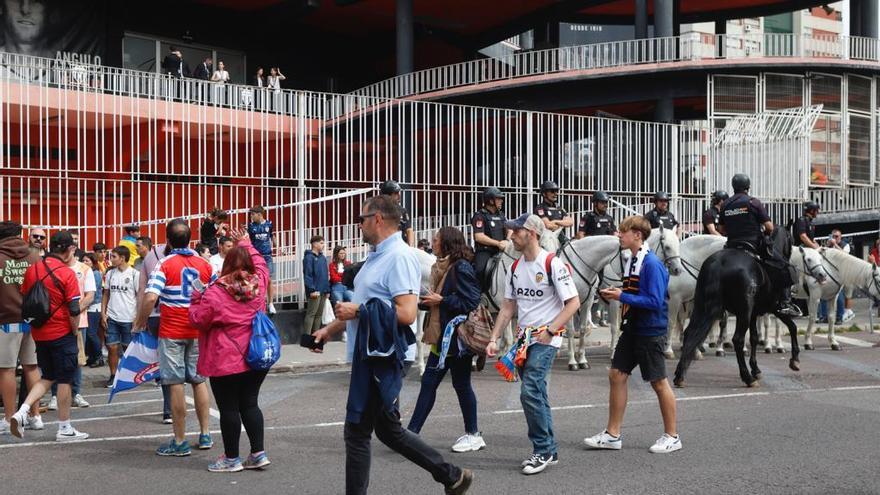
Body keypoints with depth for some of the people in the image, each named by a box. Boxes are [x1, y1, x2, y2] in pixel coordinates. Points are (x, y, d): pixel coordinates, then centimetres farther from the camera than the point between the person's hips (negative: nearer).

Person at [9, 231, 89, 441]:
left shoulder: (32, 270, 3)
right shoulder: (66, 273, -14)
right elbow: (74, 309, -15)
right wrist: (74, 331, 0)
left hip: (39, 334, 6)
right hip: (62, 334, -5)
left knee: (47, 377, 19)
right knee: (64, 380, 5)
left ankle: (22, 411, 0)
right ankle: (64, 428, 12)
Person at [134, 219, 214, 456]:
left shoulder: (165, 264, -11)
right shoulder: (204, 265, 3)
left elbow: (150, 297, -22)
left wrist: (140, 322, -7)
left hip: (171, 332, -4)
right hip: (198, 331, 4)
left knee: (176, 384, 1)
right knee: (199, 380, 15)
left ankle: (180, 441, 6)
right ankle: (205, 435, 20)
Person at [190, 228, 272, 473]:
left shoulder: (215, 291, -14)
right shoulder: (258, 283, 0)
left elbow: (198, 320, -6)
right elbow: (260, 264, 22)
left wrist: (196, 300, 10)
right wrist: (246, 245, 32)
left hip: (226, 360, -5)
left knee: (228, 408, 4)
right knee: (250, 404, 13)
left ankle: (231, 458, 12)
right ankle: (258, 453, 13)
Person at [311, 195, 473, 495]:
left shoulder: (399, 257, -16)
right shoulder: (377, 256, 15)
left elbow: (406, 313, -26)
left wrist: (358, 311, -19)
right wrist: (331, 329, 23)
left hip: (382, 356, -10)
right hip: (369, 355, 10)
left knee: (357, 431, -2)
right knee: (388, 430, 16)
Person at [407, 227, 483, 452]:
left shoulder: (461, 267, -15)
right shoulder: (443, 267, 13)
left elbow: (472, 302, -22)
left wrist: (441, 300, -17)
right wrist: (424, 301, 5)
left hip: (457, 338, -9)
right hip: (442, 338, 9)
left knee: (461, 384, 3)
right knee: (428, 382, 7)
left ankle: (473, 434, 17)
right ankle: (412, 432, 10)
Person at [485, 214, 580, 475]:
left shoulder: (552, 264, -11)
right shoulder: (515, 268, 11)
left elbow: (573, 302, -13)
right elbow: (508, 307, 16)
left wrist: (549, 331, -19)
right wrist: (493, 339, 8)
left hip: (546, 339, -7)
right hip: (524, 338, 7)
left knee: (530, 392, -15)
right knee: (536, 395, 11)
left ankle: (543, 449, -2)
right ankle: (548, 451, 20)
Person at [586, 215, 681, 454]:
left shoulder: (652, 264, -18)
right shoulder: (631, 261, 9)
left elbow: (655, 301, -24)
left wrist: (622, 296, -22)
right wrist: (616, 293, 1)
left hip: (650, 332, -9)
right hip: (632, 328, 9)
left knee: (659, 382, 3)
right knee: (616, 375, 7)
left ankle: (672, 437, 17)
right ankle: (612, 434, 15)